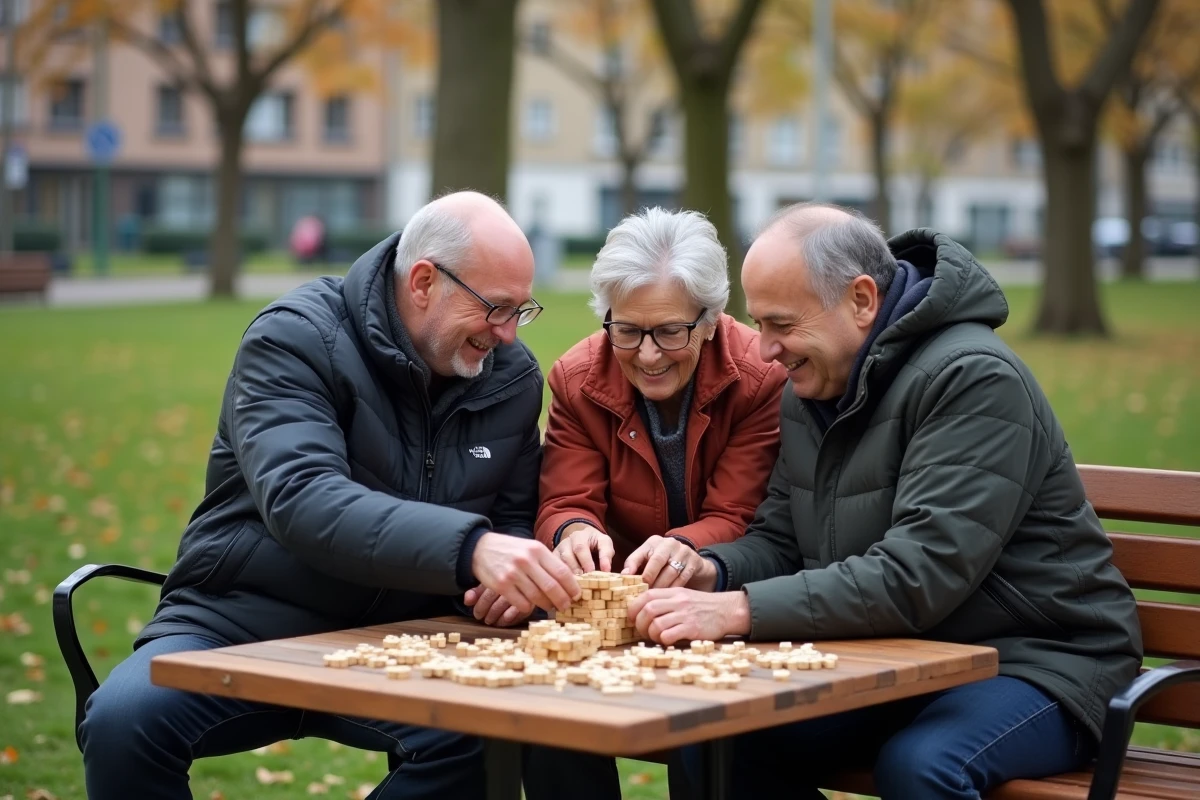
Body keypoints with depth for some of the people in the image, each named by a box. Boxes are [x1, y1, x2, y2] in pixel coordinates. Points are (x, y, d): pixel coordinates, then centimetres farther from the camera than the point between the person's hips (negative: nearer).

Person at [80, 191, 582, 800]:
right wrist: (469, 548, -42)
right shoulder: (295, 339, -12)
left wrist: (513, 577, -13)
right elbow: (300, 499, -29)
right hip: (239, 628, -3)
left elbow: (512, 518, 14)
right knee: (125, 718, -33)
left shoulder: (512, 375, 5)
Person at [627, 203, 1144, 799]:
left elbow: (914, 577, -28)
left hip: (1031, 659, -7)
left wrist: (739, 611, -31)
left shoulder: (975, 380, -20)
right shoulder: (811, 389, 8)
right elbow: (780, 541, 12)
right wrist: (711, 571, -10)